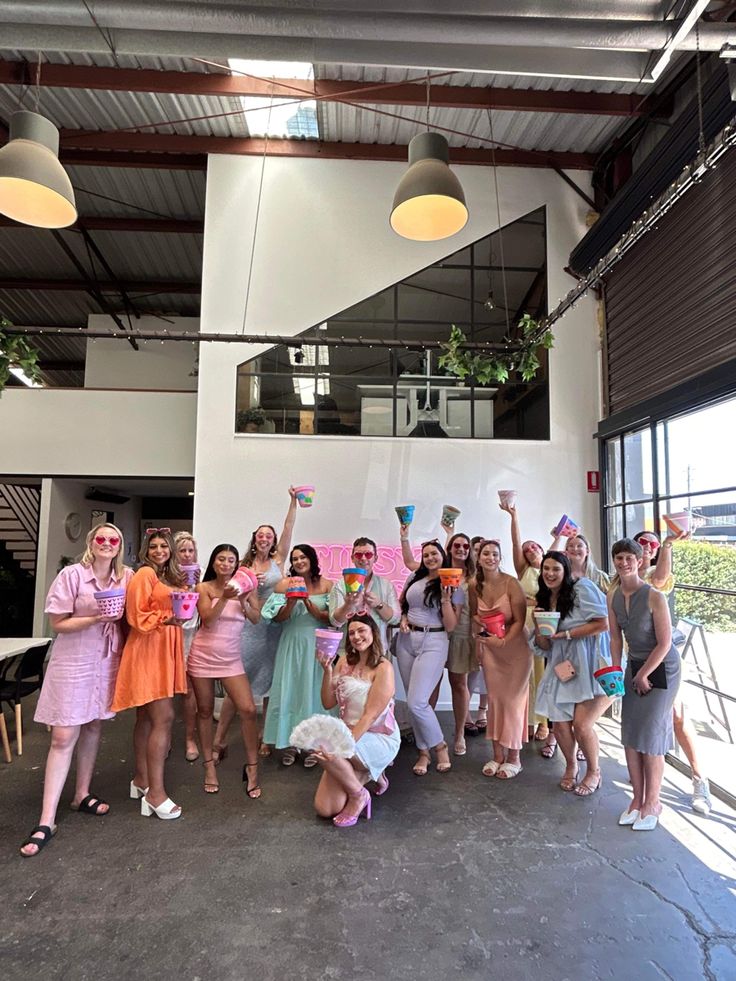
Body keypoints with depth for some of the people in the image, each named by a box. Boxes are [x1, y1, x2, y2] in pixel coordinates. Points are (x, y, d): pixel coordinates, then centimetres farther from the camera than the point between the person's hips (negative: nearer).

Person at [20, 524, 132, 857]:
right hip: (73, 663, -4)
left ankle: (82, 795, 34)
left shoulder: (127, 577, -1)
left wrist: (120, 615, -9)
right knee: (63, 738, -2)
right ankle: (47, 821, 8)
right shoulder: (72, 574, -13)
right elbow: (58, 624, -12)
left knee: (93, 727, 16)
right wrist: (96, 618, -24)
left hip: (108, 662, 4)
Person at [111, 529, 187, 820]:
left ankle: (141, 779, 25)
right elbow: (137, 616, -14)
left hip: (165, 651, 8)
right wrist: (164, 619, -26)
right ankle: (155, 793, -6)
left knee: (147, 717, 15)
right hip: (147, 650, -8)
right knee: (163, 718, -11)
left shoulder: (170, 577, 16)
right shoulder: (145, 574, -10)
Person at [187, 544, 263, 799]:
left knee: (248, 710, -8)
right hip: (203, 656, 0)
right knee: (205, 711, 10)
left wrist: (243, 601, -22)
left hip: (231, 658, 0)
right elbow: (207, 620, -14)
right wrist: (224, 598, -26)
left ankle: (252, 767, 8)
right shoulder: (204, 587, -4)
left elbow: (256, 618, -5)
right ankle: (209, 765, 27)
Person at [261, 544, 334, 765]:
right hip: (292, 645, 1)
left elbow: (330, 619, -5)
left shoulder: (326, 585, -2)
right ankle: (289, 743, 20)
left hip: (317, 645, -1)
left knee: (313, 691, 6)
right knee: (289, 690, 5)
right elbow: (278, 618, -1)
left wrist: (309, 604, -17)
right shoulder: (285, 584, 0)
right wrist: (291, 602, -18)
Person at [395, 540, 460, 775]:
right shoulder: (414, 577, 8)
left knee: (416, 702, -12)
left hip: (433, 643, -4)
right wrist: (403, 618, 3)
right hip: (406, 640, 5)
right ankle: (424, 751, 23)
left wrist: (446, 597, -17)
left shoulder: (452, 585, -2)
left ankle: (440, 746, 11)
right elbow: (401, 603, 22)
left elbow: (450, 626, -6)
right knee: (413, 701, 8)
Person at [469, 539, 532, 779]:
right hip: (490, 647, 4)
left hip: (515, 645, -4)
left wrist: (503, 641, -28)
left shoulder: (511, 584, -18)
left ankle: (514, 757, 15)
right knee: (494, 699, 9)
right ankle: (497, 754, 21)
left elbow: (519, 621, -17)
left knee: (512, 699, 1)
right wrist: (478, 643, 3)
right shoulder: (475, 586, -3)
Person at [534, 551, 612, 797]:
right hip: (562, 669, 6)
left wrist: (564, 633, -15)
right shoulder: (544, 600, 10)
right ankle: (571, 765, 31)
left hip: (592, 665, -5)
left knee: (582, 724, -11)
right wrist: (539, 628, -10)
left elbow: (603, 623, -17)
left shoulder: (582, 588, -9)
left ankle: (594, 772, 19)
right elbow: (544, 645, 11)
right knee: (560, 723, 0)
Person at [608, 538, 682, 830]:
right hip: (635, 665, 6)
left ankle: (652, 803, 18)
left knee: (650, 735, -1)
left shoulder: (654, 597, -22)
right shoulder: (612, 598, -4)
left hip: (662, 667, -6)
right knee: (630, 734, 7)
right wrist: (616, 672, 1)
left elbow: (664, 643, -18)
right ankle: (638, 798, 23)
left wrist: (643, 676, -12)